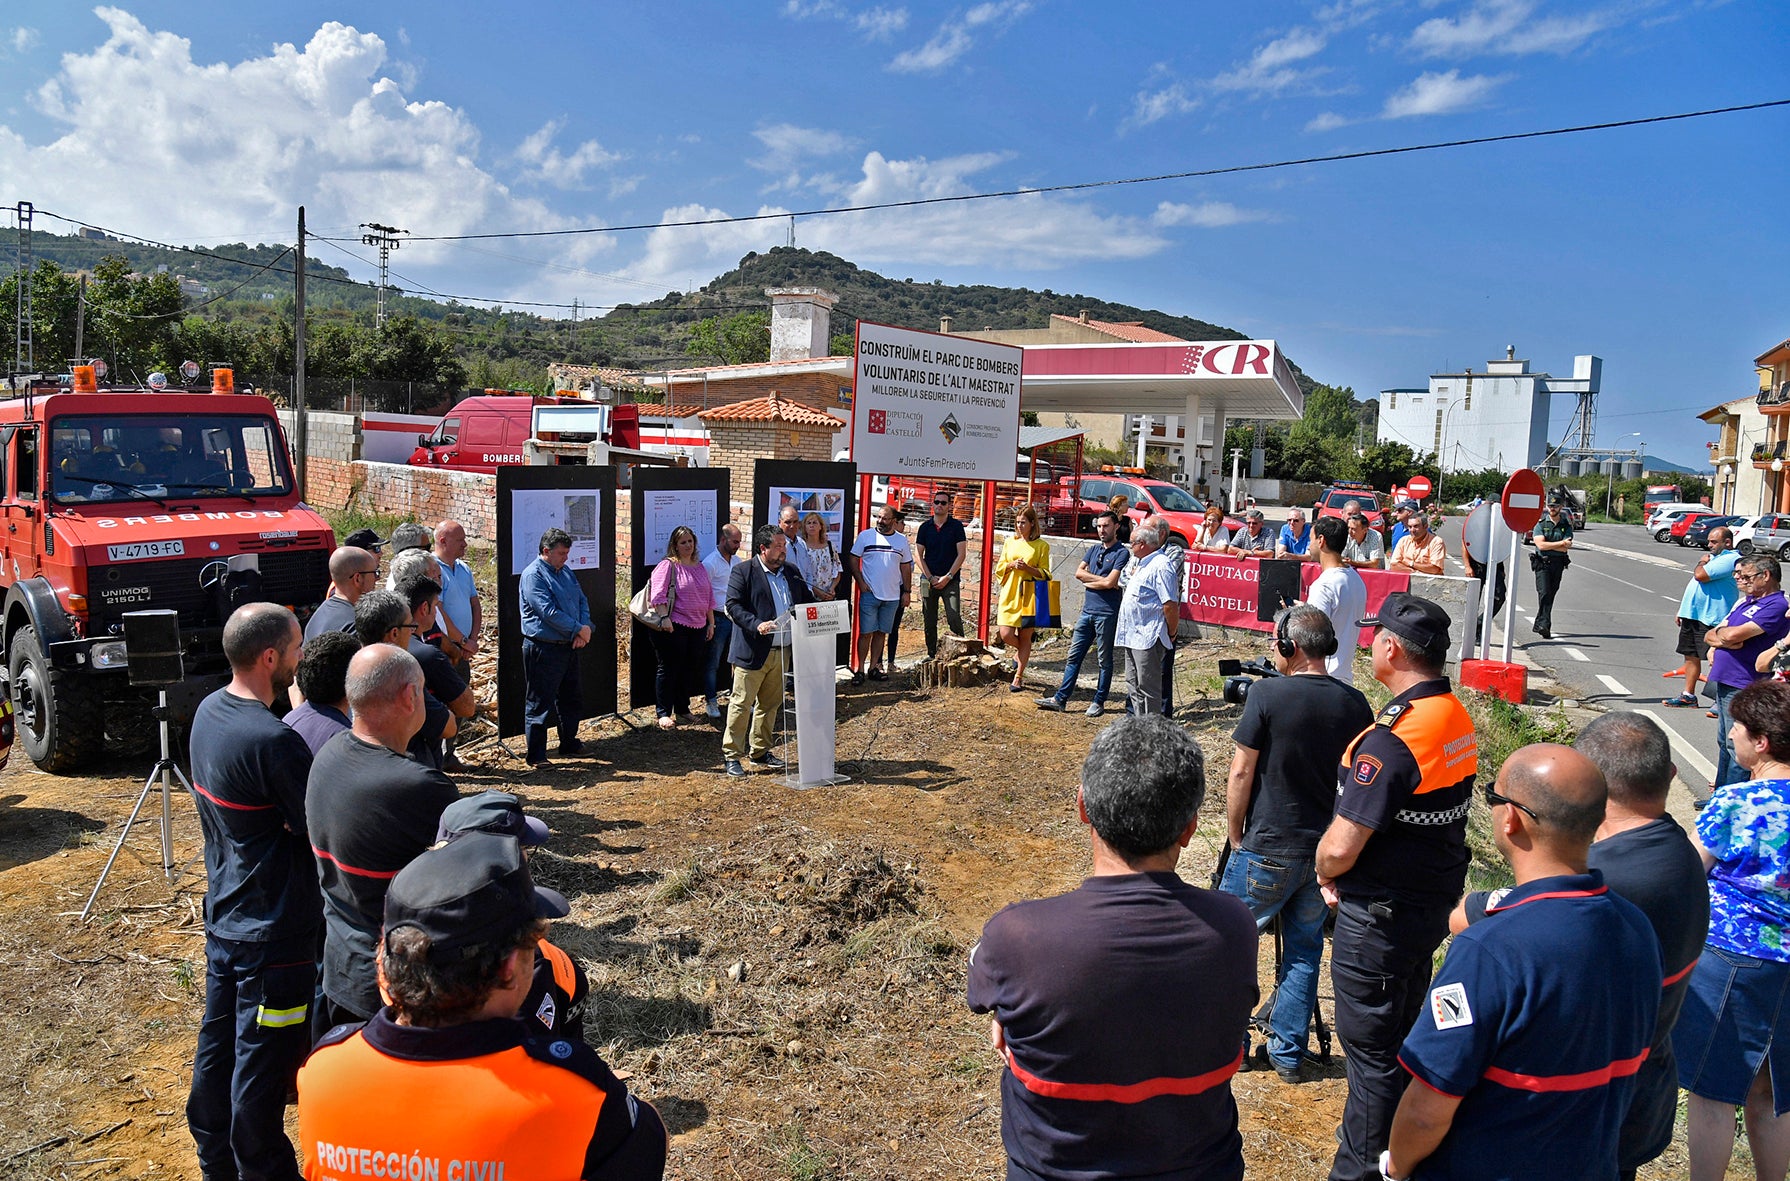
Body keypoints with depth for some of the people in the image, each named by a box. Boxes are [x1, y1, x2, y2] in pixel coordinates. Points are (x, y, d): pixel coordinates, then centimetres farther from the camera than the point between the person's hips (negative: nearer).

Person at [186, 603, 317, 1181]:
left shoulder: (209, 711, 1)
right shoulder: (272, 740, -27)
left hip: (223, 914, 9)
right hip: (273, 931, -9)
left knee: (218, 1044, 22)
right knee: (262, 1064, 7)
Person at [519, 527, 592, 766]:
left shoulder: (566, 573, 14)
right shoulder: (533, 575, -14)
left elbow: (582, 602, 12)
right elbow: (548, 611, -22)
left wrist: (585, 629, -7)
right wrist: (579, 629, -16)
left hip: (568, 646, 9)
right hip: (543, 649, -9)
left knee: (571, 697, 19)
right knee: (540, 703, -1)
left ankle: (569, 742, 34)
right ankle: (536, 755, 7)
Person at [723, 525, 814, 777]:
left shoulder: (791, 571, 14)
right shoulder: (743, 572, -5)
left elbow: (806, 600, 19)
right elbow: (733, 605, -12)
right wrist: (756, 624, -26)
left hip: (782, 651, 6)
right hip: (753, 652, -6)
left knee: (770, 704, 14)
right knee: (741, 704, -1)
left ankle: (760, 751, 27)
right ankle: (731, 755, 8)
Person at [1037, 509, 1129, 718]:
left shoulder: (1122, 553, -7)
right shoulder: (1094, 549, 14)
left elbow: (1110, 582, -16)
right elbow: (1079, 572, 4)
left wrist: (1089, 581, -2)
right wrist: (1101, 579, -7)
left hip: (1107, 613, -7)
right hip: (1087, 611, 7)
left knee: (1104, 660, 5)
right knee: (1074, 656, 7)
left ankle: (1099, 702, 13)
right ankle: (1060, 699, 9)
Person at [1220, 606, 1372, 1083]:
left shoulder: (1267, 694, -14)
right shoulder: (1356, 704, 0)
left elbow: (1241, 773, -11)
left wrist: (1236, 839, 2)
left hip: (1265, 851, -5)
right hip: (1327, 853, 5)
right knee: (1305, 949, 16)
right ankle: (1289, 1054, 23)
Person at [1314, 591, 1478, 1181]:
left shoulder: (1391, 739, -29)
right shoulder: (1458, 718, 2)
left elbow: (1340, 846, -29)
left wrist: (1325, 873, -5)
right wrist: (1343, 871, 7)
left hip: (1379, 917, -9)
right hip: (1433, 901, 9)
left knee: (1372, 1051, 7)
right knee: (1407, 1033, 25)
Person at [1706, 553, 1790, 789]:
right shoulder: (1746, 602, 14)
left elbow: (1733, 635, -24)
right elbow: (1709, 636, 14)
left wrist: (1719, 633, -2)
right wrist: (1718, 644, -8)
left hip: (1742, 687, -9)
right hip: (1723, 680, 9)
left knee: (1736, 746, -3)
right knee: (1724, 742, 18)